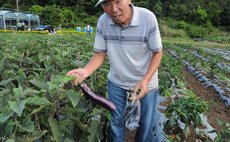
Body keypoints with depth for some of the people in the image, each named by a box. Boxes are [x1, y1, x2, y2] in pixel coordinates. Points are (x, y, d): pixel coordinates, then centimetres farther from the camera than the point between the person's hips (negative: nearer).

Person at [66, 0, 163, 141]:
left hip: (146, 81, -2)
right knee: (116, 121, 19)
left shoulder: (148, 17, -22)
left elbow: (157, 52, -13)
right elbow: (100, 54, -9)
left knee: (146, 124, 15)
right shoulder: (102, 21, -14)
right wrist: (85, 71, -28)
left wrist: (145, 80, -25)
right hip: (116, 82, 2)